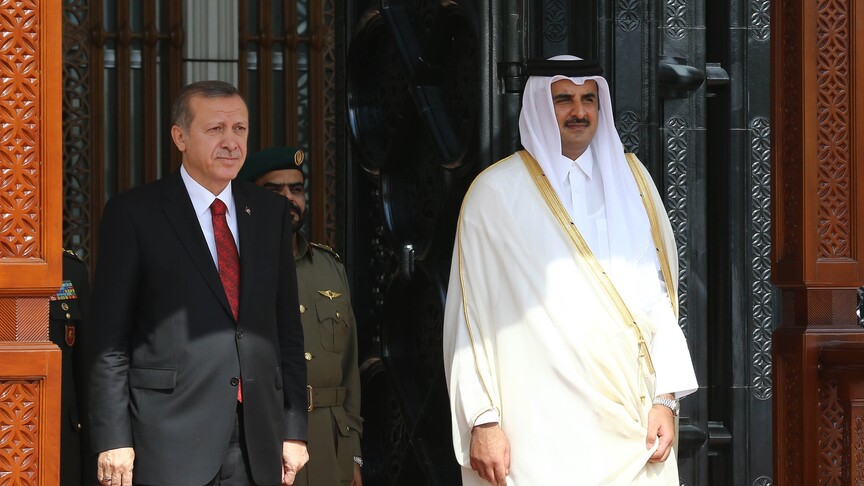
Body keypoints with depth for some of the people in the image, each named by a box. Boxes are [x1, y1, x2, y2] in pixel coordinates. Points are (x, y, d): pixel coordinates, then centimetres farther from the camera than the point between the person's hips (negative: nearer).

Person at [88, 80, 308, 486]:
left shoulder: (271, 212, 13)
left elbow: (288, 329, 14)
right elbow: (109, 340, -3)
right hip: (170, 444, -4)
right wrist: (113, 440, -9)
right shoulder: (133, 214, 0)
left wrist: (294, 429, 8)